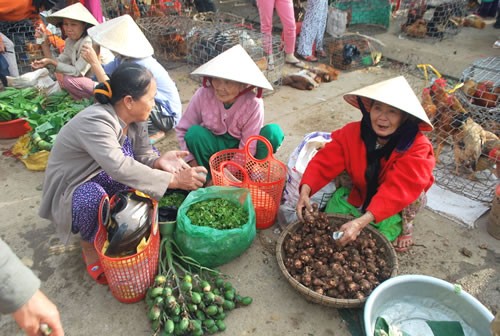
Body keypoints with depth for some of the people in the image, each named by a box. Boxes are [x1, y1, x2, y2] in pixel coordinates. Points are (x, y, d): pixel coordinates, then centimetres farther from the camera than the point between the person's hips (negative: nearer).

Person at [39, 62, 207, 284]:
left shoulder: (134, 118, -9)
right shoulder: (95, 122, -34)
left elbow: (142, 155, -6)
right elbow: (120, 167, -45)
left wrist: (159, 161, -29)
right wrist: (173, 180, -44)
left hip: (102, 179, 8)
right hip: (70, 191, -8)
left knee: (143, 175, -7)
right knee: (92, 195, -37)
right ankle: (90, 245, -6)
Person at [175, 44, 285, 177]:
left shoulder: (253, 104, -23)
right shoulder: (203, 95, -19)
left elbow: (248, 149, -21)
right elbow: (182, 130, -9)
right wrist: (192, 161, -16)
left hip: (238, 148, -1)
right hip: (215, 146, 1)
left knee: (273, 132, -26)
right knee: (194, 133, -30)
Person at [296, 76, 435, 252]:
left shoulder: (417, 148, -32)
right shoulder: (353, 132, -23)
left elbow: (397, 190, -43)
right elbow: (325, 161, -27)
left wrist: (361, 222, -54)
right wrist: (305, 191, -45)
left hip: (397, 205, -1)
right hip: (360, 193, 1)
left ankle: (406, 226, 3)